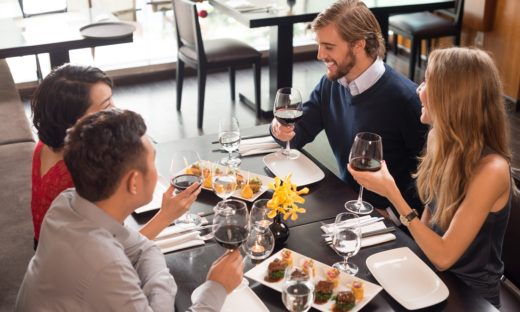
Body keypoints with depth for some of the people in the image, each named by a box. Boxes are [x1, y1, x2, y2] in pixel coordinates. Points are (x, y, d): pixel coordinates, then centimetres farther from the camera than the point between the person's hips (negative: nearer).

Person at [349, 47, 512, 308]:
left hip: (469, 293, -6)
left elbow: (444, 257, -24)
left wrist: (391, 193, -27)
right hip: (431, 269, 6)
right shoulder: (440, 139, -6)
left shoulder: (491, 169, -27)